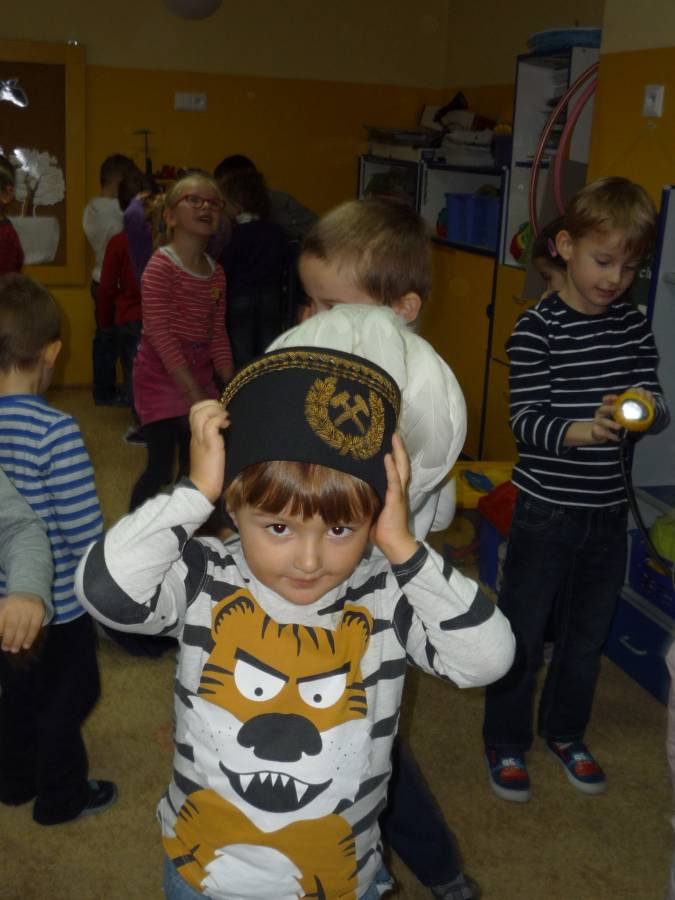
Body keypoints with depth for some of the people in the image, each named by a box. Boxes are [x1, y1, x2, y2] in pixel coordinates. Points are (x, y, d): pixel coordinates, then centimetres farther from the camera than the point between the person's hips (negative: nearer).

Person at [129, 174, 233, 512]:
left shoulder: (217, 273, 7)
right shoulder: (161, 266, -14)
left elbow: (218, 335, 10)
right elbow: (160, 335, -20)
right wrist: (193, 393, -23)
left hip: (198, 377, 7)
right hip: (161, 378, -7)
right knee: (160, 469, -6)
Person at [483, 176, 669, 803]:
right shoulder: (536, 330, -13)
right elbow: (524, 419, -17)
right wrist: (577, 432, -35)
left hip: (608, 512, 5)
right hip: (546, 510, -5)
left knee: (587, 634, 20)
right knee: (523, 634, 8)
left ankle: (564, 732, 41)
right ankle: (505, 745, 29)